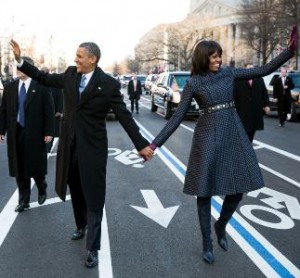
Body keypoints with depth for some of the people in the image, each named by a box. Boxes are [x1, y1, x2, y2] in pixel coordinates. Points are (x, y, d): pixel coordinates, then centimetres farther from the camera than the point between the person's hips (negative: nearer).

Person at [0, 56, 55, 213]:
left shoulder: (41, 87, -4)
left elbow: (49, 110, -5)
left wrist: (48, 132, -10)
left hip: (35, 134, -4)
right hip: (16, 133, 4)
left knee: (36, 166, 5)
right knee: (19, 169, 7)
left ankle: (42, 190, 34)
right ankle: (24, 200, 19)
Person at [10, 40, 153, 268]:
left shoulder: (108, 84, -12)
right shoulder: (70, 74, 2)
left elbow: (124, 116, -11)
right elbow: (45, 78, 14)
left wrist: (141, 144, -14)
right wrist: (20, 60, 8)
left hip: (92, 147, -5)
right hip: (69, 144, 5)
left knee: (94, 196, 3)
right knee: (76, 190, 21)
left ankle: (93, 248, 13)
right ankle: (81, 225, 47)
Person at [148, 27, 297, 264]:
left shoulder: (229, 73, 7)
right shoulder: (194, 83, -3)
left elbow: (264, 70, 6)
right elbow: (178, 116, -3)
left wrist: (290, 50, -5)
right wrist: (156, 143, -8)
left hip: (234, 134, 4)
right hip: (208, 137, -4)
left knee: (239, 187, 5)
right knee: (205, 191, 3)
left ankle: (221, 226, 34)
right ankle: (207, 243, 20)